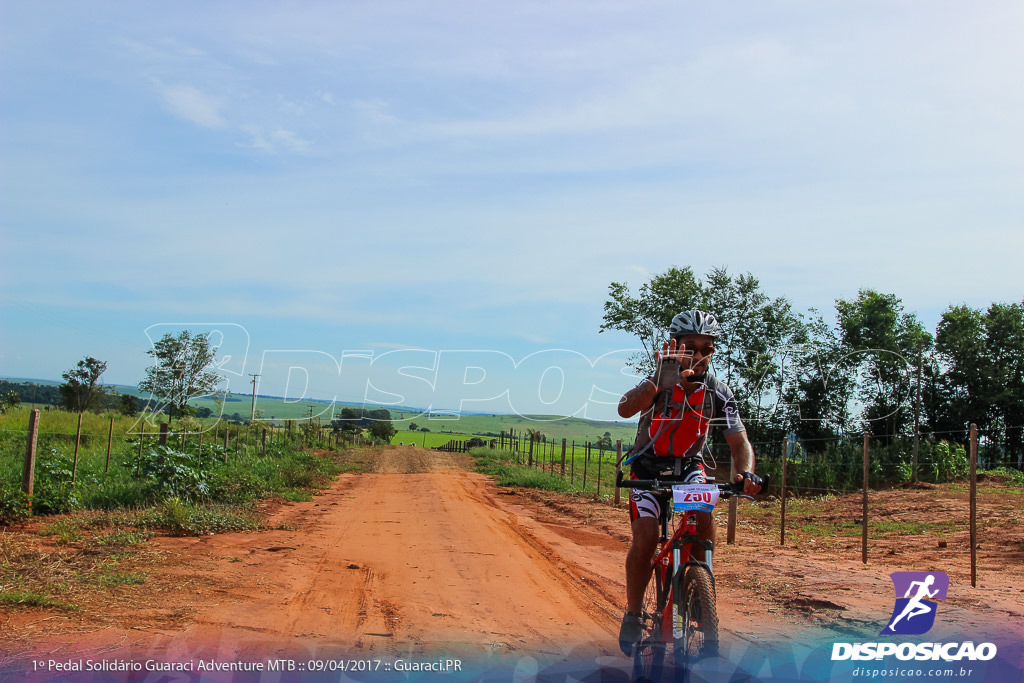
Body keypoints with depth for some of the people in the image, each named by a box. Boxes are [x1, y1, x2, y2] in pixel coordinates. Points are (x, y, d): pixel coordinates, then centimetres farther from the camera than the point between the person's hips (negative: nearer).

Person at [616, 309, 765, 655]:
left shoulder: (718, 392, -12)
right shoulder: (661, 379, -21)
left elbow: (739, 441, -13)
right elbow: (625, 409, -41)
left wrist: (746, 473, -35)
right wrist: (661, 379, -56)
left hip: (688, 464, 2)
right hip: (649, 465, -2)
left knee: (704, 512, -28)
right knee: (645, 538, -19)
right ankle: (632, 615, 2)